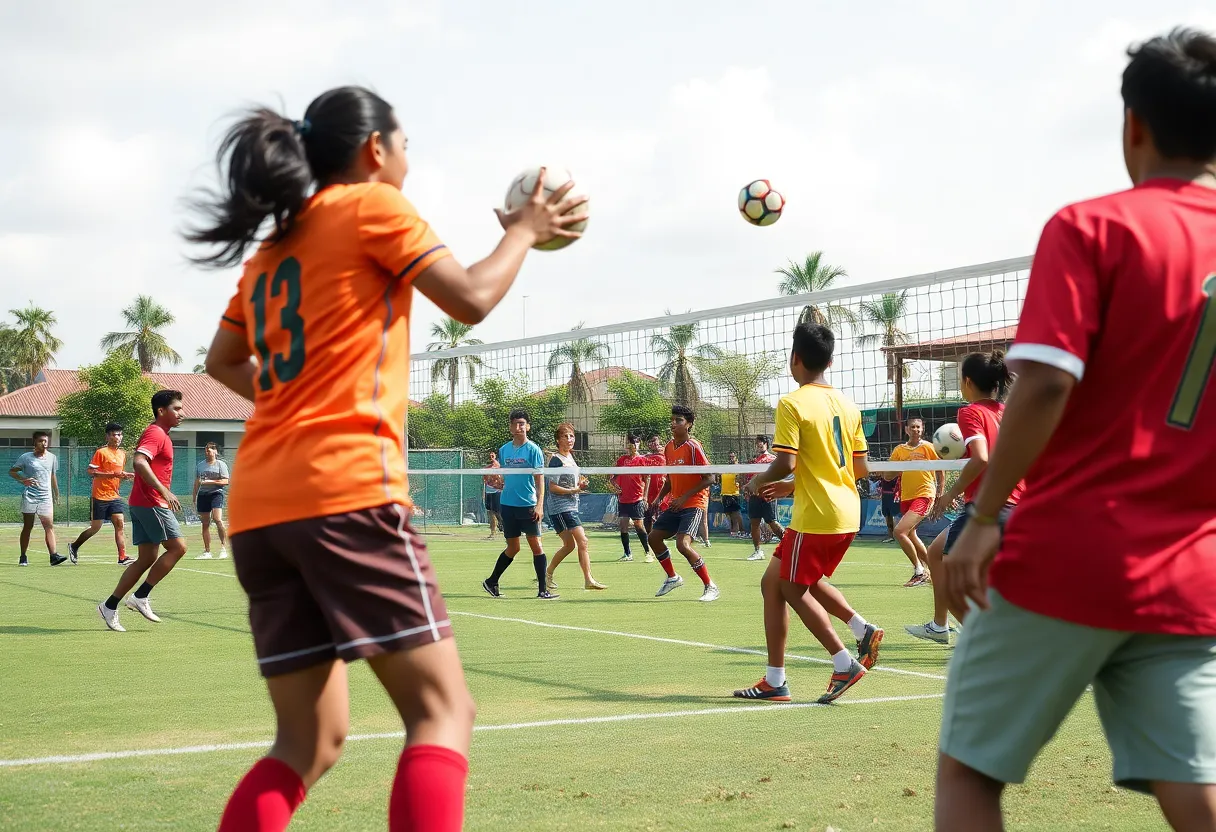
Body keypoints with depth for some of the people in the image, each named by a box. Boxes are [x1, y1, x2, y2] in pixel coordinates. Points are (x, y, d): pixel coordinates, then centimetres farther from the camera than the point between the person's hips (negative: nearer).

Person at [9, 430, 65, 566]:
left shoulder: (52, 458, 9)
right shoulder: (26, 457, -2)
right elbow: (12, 471, 4)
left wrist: (57, 494, 22)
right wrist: (23, 480, -12)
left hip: (46, 498, 2)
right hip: (29, 497, -2)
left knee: (49, 526, -10)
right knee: (27, 527, 3)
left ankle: (53, 556, -19)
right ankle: (23, 557, 13)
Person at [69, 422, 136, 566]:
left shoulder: (122, 454, 13)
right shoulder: (101, 452, -9)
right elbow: (91, 472, -15)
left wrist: (126, 476, 3)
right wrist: (113, 474, -22)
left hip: (115, 496, 6)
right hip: (100, 496, -6)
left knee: (119, 524, -9)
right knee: (95, 527, 3)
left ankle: (122, 557, -15)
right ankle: (74, 546, 26)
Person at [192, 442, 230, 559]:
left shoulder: (221, 464, 3)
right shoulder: (200, 465, 16)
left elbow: (225, 481, -5)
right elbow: (197, 483, 20)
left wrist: (210, 481, -14)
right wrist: (194, 499, 17)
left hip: (216, 493, -4)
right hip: (203, 495, 4)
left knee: (217, 519, -22)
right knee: (205, 523, 4)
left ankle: (223, 547, -14)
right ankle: (207, 552, 8)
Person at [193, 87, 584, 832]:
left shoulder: (274, 246, 24)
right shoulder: (370, 204, 3)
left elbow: (223, 361, 35)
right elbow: (471, 299, -1)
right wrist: (525, 231, 14)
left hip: (259, 508, 8)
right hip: (347, 490, -8)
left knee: (309, 741, 11)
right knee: (443, 711, -5)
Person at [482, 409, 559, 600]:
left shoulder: (533, 450, -4)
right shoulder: (504, 450, 10)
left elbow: (539, 479, -8)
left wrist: (539, 504, -15)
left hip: (528, 505, -3)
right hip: (508, 504, 3)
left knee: (536, 545, -6)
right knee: (513, 548, 9)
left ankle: (543, 589, -3)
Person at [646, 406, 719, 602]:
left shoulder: (693, 447, -16)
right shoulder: (669, 447, 8)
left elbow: (709, 478, -18)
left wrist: (685, 497, -21)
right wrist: (659, 497, 7)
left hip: (693, 504, -9)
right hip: (676, 504, 9)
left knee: (683, 544, -23)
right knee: (654, 537, 11)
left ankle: (711, 587, -11)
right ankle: (672, 578, 30)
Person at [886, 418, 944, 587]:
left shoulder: (928, 447, -3)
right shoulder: (899, 450, 9)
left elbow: (941, 471, 4)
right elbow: (887, 476, 9)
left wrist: (940, 494, -2)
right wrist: (897, 470, -11)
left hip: (924, 495, -7)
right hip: (906, 497, 7)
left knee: (899, 531, -19)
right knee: (910, 535, 15)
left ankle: (919, 571, -7)